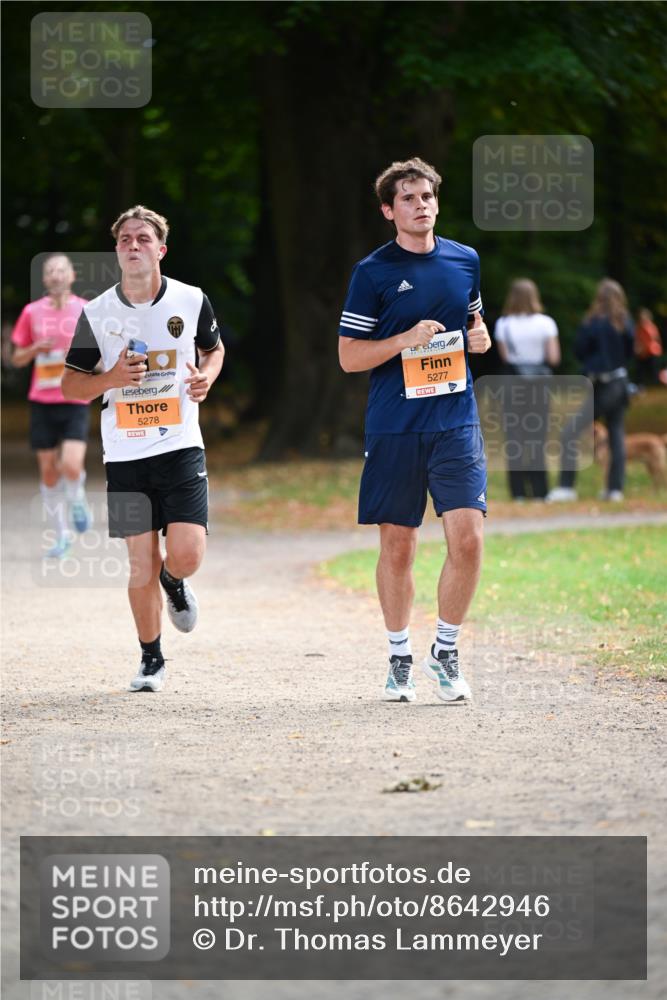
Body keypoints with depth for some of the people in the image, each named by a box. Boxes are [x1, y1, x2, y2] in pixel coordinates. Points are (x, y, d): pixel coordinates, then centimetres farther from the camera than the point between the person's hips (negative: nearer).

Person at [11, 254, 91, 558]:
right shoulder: (32, 312, 5)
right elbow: (17, 359, 11)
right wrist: (35, 349, -9)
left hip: (75, 400, -2)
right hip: (41, 401, 2)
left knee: (71, 466, -19)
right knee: (48, 472, 4)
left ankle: (77, 499, 15)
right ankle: (61, 536, 16)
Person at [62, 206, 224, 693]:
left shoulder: (191, 301, -1)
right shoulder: (97, 313, -1)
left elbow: (214, 348, 18)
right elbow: (70, 383, 6)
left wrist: (206, 376, -4)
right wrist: (110, 379, -14)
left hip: (181, 447, 0)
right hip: (125, 455, 0)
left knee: (187, 555, -12)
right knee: (141, 564, 1)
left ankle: (174, 584, 27)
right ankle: (151, 660, 19)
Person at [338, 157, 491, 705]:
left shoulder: (467, 261, 9)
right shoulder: (373, 272, -2)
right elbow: (349, 356, -2)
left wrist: (481, 338, 2)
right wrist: (407, 340, -16)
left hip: (456, 421, 2)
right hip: (394, 428, -2)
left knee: (468, 538, -10)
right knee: (397, 546, 5)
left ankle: (446, 651, 7)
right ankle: (400, 658, 21)